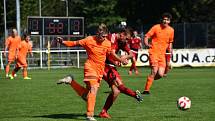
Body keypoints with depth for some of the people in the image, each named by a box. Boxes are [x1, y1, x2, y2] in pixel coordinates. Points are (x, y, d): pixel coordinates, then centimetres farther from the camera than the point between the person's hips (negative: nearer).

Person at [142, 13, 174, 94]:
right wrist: (147, 44, -20)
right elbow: (146, 36, -3)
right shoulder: (156, 27, -4)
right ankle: (146, 90, -11)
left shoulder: (171, 30, 9)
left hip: (162, 54, 4)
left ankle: (150, 79, 23)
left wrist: (170, 50, 11)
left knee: (160, 74, -9)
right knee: (154, 72, -18)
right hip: (154, 52, -4)